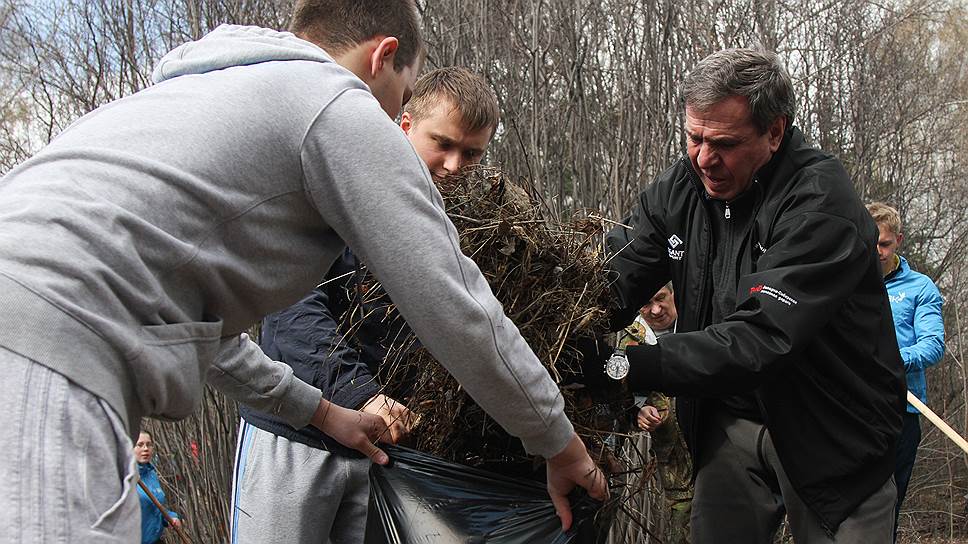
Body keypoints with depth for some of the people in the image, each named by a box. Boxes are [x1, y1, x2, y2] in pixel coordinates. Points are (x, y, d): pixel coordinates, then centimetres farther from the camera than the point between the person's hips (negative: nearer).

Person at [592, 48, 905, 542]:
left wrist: (630, 367, -40)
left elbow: (761, 339, -34)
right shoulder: (679, 188, -4)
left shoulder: (821, 204, -25)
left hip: (830, 437, -5)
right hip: (729, 423, 5)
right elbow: (612, 283, -11)